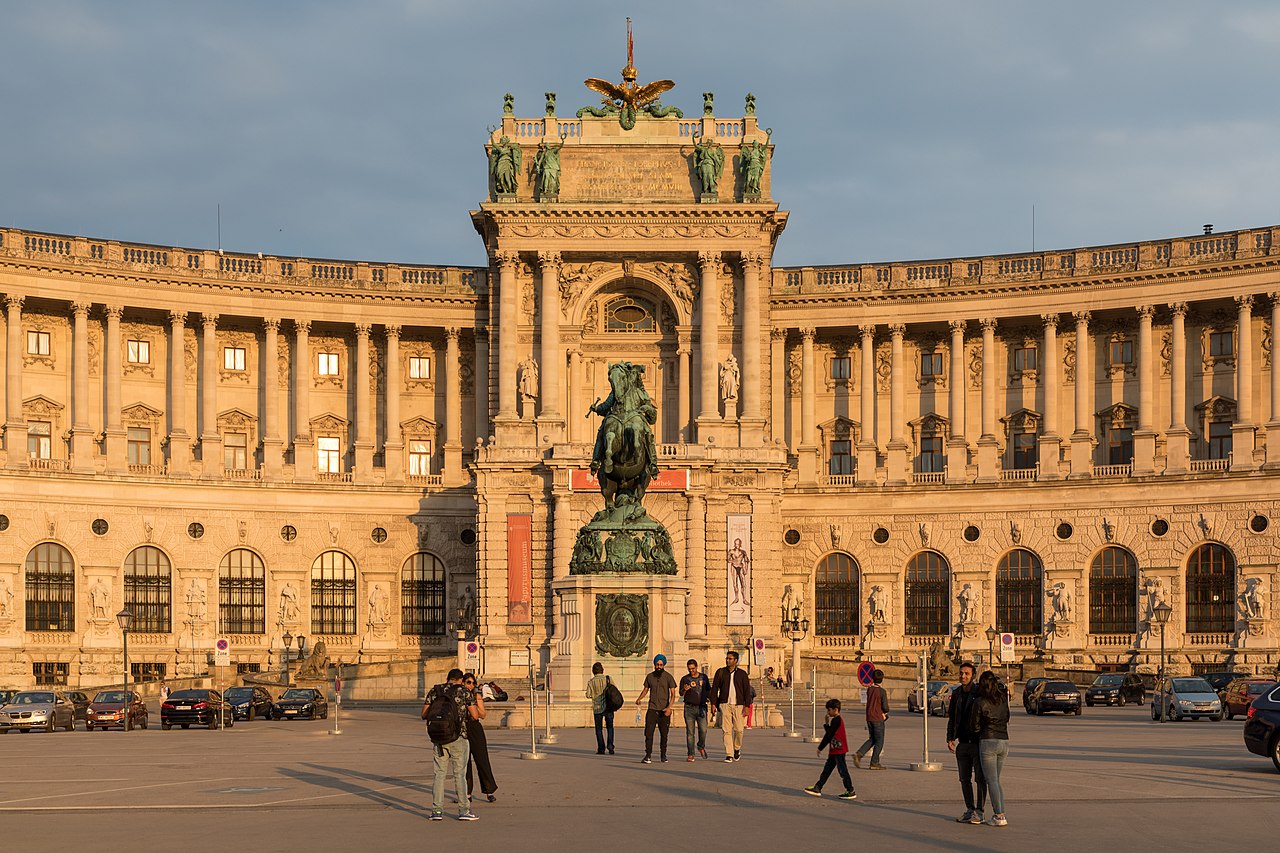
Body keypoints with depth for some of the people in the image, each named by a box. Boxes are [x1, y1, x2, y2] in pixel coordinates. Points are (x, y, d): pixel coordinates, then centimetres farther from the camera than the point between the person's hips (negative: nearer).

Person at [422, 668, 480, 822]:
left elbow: (424, 714, 5)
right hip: (458, 738, -3)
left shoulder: (434, 691, 6)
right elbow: (475, 715, -3)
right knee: (459, 774, 1)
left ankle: (437, 810, 5)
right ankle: (463, 810, 0)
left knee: (439, 773, 9)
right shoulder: (465, 692, -1)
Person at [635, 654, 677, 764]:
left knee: (664, 734, 5)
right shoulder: (649, 676, 8)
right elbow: (645, 689, 18)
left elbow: (673, 693, -6)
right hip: (652, 708, 2)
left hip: (664, 710, -1)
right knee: (648, 732, -11)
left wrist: (669, 707, -20)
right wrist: (639, 698, -3)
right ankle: (648, 756, -14)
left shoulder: (668, 677, -1)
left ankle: (663, 755, 18)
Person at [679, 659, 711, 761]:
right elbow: (681, 694, -5)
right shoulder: (685, 679, 3)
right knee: (690, 732, -3)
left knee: (703, 730, -8)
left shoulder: (704, 677, 11)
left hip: (701, 707, 1)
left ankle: (701, 746, 20)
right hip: (689, 708, -1)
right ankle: (690, 754, 1)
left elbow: (709, 691, 21)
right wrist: (684, 690, -27)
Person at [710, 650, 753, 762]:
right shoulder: (720, 672, 8)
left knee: (739, 729, -3)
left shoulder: (742, 674, 7)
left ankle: (737, 749, 23)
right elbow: (714, 688, 8)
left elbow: (747, 691, 7)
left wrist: (747, 706, -2)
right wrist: (713, 704, -1)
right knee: (727, 730, -5)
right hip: (725, 704, 0)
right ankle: (729, 754, -3)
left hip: (738, 705, 0)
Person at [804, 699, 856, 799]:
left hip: (838, 750, -11)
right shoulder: (838, 719, 14)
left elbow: (828, 735, -15)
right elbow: (830, 734, 17)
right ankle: (817, 788, 17)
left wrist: (820, 748, -10)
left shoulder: (836, 720, -16)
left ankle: (850, 792, -1)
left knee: (843, 770, -5)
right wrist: (826, 724, 8)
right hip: (835, 751, 11)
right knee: (827, 769, 12)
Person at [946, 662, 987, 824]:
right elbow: (952, 717, 16)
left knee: (980, 779, -1)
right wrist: (950, 738, 8)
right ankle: (969, 810, 17)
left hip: (978, 742, -6)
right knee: (964, 779, 9)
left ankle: (979, 811, 3)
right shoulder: (956, 694, 9)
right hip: (962, 743, 6)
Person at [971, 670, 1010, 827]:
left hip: (988, 742, -6)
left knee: (991, 781, -2)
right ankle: (1001, 813, 11)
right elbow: (1004, 688, 30)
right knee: (996, 780, 16)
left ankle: (999, 816, -6)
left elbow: (974, 727, -3)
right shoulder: (1003, 698, 4)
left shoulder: (980, 702, -9)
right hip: (1004, 742, 6)